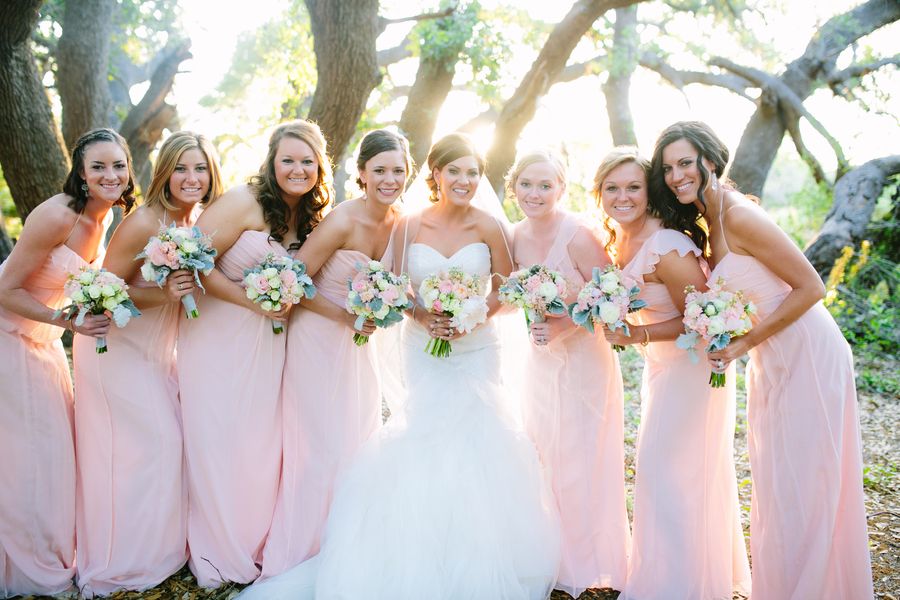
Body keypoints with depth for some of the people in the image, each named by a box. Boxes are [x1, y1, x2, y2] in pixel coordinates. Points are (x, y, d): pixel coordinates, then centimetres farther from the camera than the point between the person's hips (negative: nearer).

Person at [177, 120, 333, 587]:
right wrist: (255, 302, -19)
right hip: (219, 334, -5)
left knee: (262, 441, 8)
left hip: (267, 339, 5)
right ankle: (218, 553, 22)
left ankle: (256, 544, 27)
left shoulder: (310, 216, 6)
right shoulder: (245, 202, -14)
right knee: (219, 440, 2)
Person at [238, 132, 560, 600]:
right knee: (421, 440, -3)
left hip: (475, 349, 0)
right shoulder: (409, 226, -3)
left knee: (475, 442, -4)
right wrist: (423, 317, -17)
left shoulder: (486, 226, -6)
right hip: (422, 350, 1)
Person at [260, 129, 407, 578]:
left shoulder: (398, 220, -2)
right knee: (323, 446, -2)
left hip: (357, 340, 7)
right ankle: (300, 553, 17)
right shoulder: (341, 222, -22)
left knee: (362, 438, 14)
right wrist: (344, 316, -20)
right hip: (318, 338, -7)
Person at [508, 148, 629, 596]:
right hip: (541, 358, 6)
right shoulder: (516, 236, -1)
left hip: (584, 358, -6)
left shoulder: (578, 236, -20)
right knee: (542, 457, 15)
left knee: (581, 460, 3)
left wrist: (564, 327, -26)